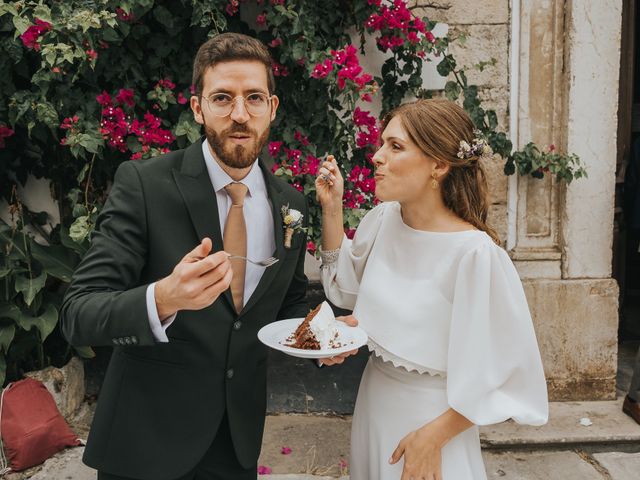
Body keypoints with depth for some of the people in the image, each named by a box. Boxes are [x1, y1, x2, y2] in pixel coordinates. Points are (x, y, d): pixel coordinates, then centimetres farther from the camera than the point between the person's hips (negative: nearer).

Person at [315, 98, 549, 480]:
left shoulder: (474, 252, -26)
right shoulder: (384, 218, -7)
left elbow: (502, 373, -19)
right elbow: (346, 284, 10)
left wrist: (434, 436, -13)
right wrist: (332, 208, -2)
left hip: (433, 412, -6)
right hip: (373, 398, 6)